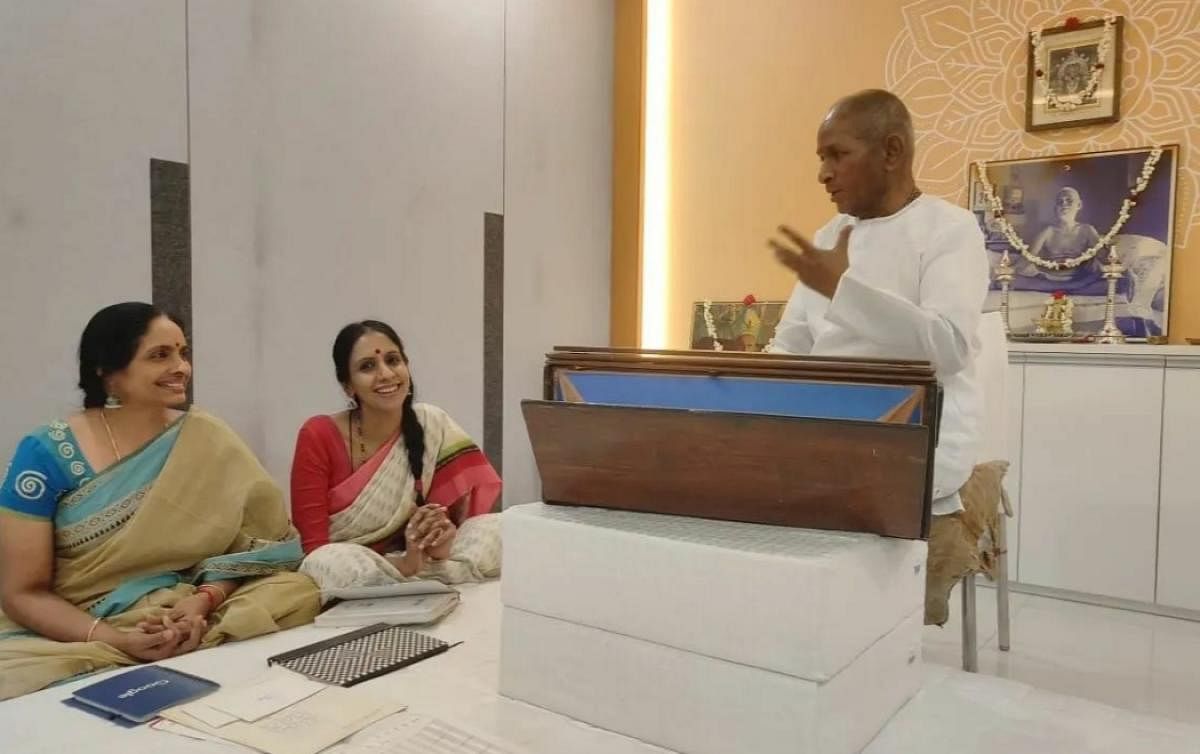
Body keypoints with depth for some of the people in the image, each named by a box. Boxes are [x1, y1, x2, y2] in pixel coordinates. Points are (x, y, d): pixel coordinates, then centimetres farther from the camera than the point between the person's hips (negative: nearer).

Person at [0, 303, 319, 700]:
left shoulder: (206, 440, -2)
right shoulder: (46, 453, -7)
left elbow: (240, 542, -1)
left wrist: (202, 602, -21)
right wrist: (117, 640, -22)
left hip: (177, 619, 3)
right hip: (65, 633, -3)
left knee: (299, 592, -22)